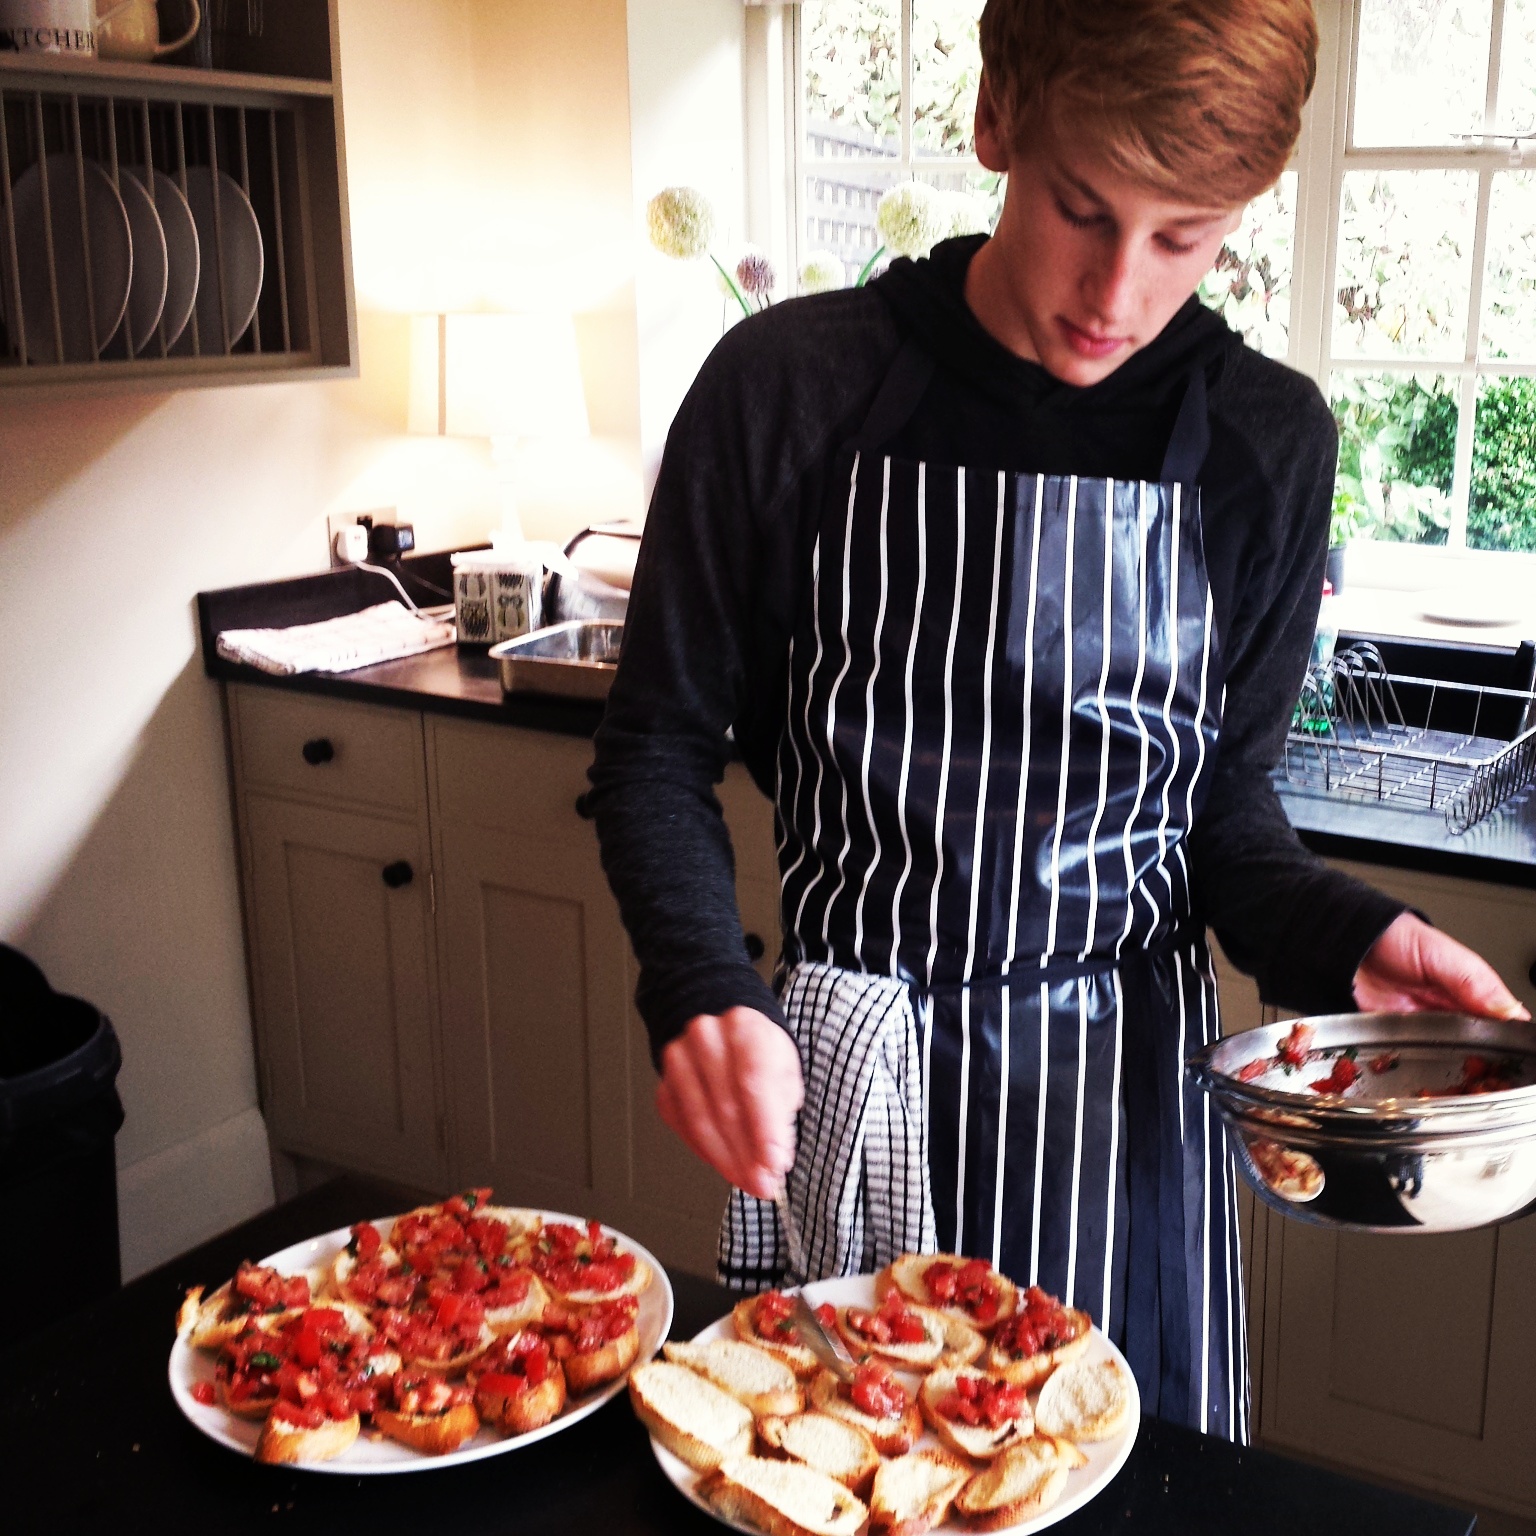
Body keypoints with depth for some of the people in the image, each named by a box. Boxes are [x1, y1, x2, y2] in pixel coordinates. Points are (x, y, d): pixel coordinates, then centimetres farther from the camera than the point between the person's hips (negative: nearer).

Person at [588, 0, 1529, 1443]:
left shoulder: (1266, 443, -3)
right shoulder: (787, 390, -10)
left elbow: (1223, 790, 7)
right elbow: (660, 746, -3)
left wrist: (1332, 935, -13)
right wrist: (701, 985, -19)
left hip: (1122, 1103, 2)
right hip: (841, 1096, -1)